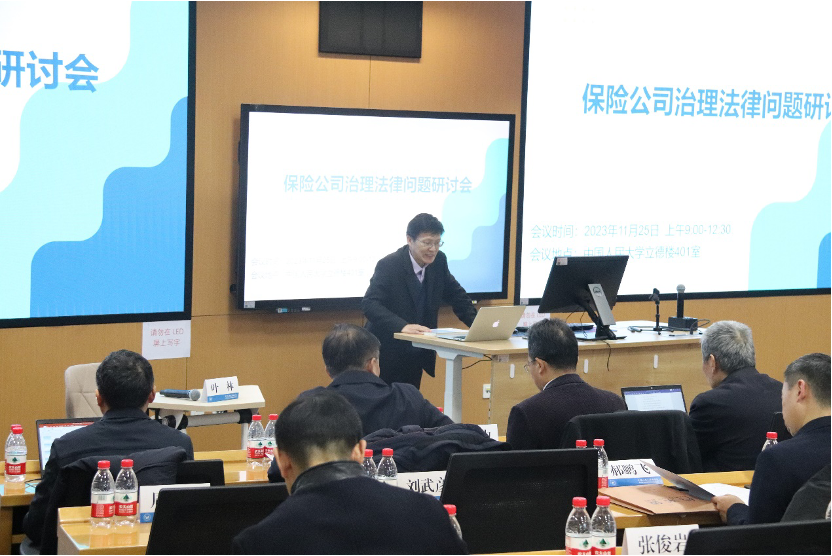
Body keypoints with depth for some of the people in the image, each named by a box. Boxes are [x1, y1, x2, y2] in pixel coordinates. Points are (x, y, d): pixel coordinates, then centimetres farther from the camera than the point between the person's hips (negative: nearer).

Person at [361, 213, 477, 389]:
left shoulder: (438, 261, -1)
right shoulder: (389, 265, -18)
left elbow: (456, 295, 10)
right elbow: (369, 304, -27)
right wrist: (402, 326, -41)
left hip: (418, 353, 5)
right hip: (388, 353, -5)